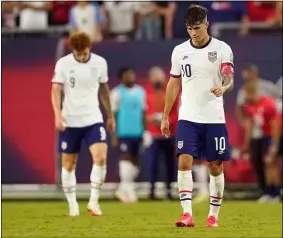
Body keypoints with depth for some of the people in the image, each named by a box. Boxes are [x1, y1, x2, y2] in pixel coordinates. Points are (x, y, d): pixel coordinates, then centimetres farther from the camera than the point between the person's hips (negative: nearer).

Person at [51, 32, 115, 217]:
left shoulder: (100, 63, 0)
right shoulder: (63, 64, -7)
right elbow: (56, 90, -10)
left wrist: (110, 115, 19)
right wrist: (58, 114, -26)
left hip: (93, 118, 1)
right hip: (70, 121, -1)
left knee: (101, 157, -17)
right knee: (69, 163, 5)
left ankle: (94, 201, -6)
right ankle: (73, 205, 19)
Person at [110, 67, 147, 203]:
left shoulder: (140, 91, 12)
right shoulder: (117, 93, -4)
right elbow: (113, 115, -4)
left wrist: (145, 131, 11)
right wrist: (114, 135, -8)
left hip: (137, 132, 6)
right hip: (123, 132, -5)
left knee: (135, 160, 5)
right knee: (126, 158, -9)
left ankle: (123, 189, 15)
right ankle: (127, 190, -9)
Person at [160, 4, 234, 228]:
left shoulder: (222, 49, -3)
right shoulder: (180, 51, 6)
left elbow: (229, 79, -13)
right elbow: (173, 84, 14)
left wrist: (223, 87, -37)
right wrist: (165, 116, 13)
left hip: (214, 118, -2)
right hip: (188, 118, 2)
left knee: (215, 166, 4)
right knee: (185, 161, -14)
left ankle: (214, 215, 17)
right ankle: (187, 214, -18)